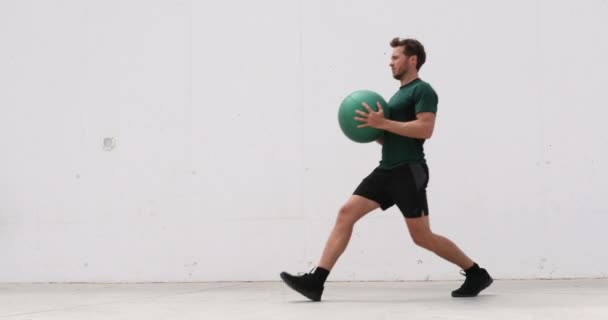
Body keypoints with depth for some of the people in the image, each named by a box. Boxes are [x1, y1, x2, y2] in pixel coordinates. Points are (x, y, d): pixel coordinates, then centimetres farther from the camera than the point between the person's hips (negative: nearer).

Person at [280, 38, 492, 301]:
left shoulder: (423, 90, -7)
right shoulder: (398, 95, 21)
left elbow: (425, 129, -21)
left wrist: (383, 123, -20)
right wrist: (372, 129, 9)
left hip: (409, 172, -9)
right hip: (387, 170, 9)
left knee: (422, 237, -3)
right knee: (346, 213, -5)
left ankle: (476, 274, 14)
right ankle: (315, 281, -9)